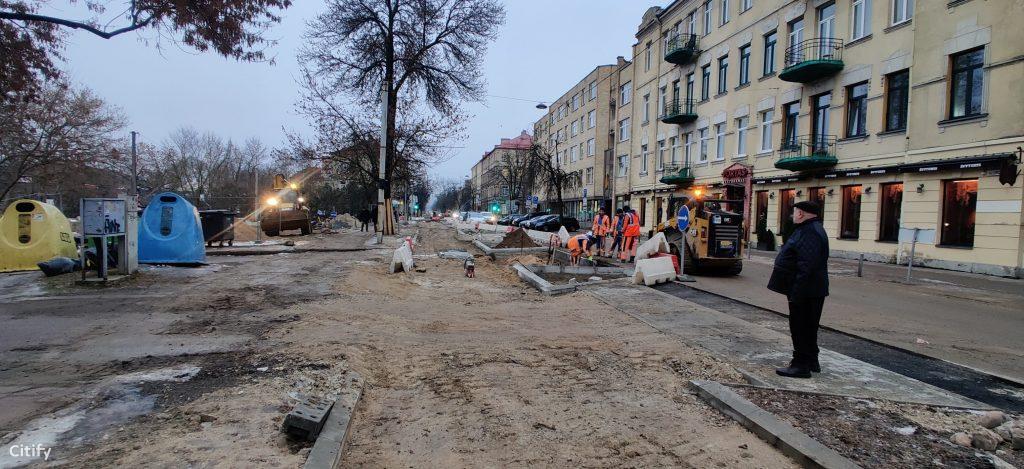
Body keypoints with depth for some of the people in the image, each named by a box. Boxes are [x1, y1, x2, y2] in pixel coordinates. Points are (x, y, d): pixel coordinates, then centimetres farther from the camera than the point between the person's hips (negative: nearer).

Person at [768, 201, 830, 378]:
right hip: (807, 291, 11)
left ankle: (802, 365, 4)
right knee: (806, 328, 18)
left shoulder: (810, 233, -20)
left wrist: (796, 291, -27)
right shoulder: (808, 230, 15)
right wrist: (795, 290, 22)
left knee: (801, 328, -3)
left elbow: (806, 265, -28)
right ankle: (811, 362, 29)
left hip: (805, 291, -11)